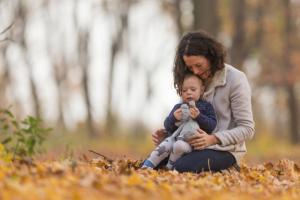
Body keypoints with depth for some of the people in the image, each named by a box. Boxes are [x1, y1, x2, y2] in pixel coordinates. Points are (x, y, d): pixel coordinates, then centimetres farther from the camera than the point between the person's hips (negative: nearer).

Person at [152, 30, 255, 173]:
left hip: (225, 149, -6)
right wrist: (167, 134, -4)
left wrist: (213, 139, -24)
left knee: (181, 167, -31)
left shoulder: (235, 80, -9)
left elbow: (247, 129, -11)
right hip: (197, 146, 6)